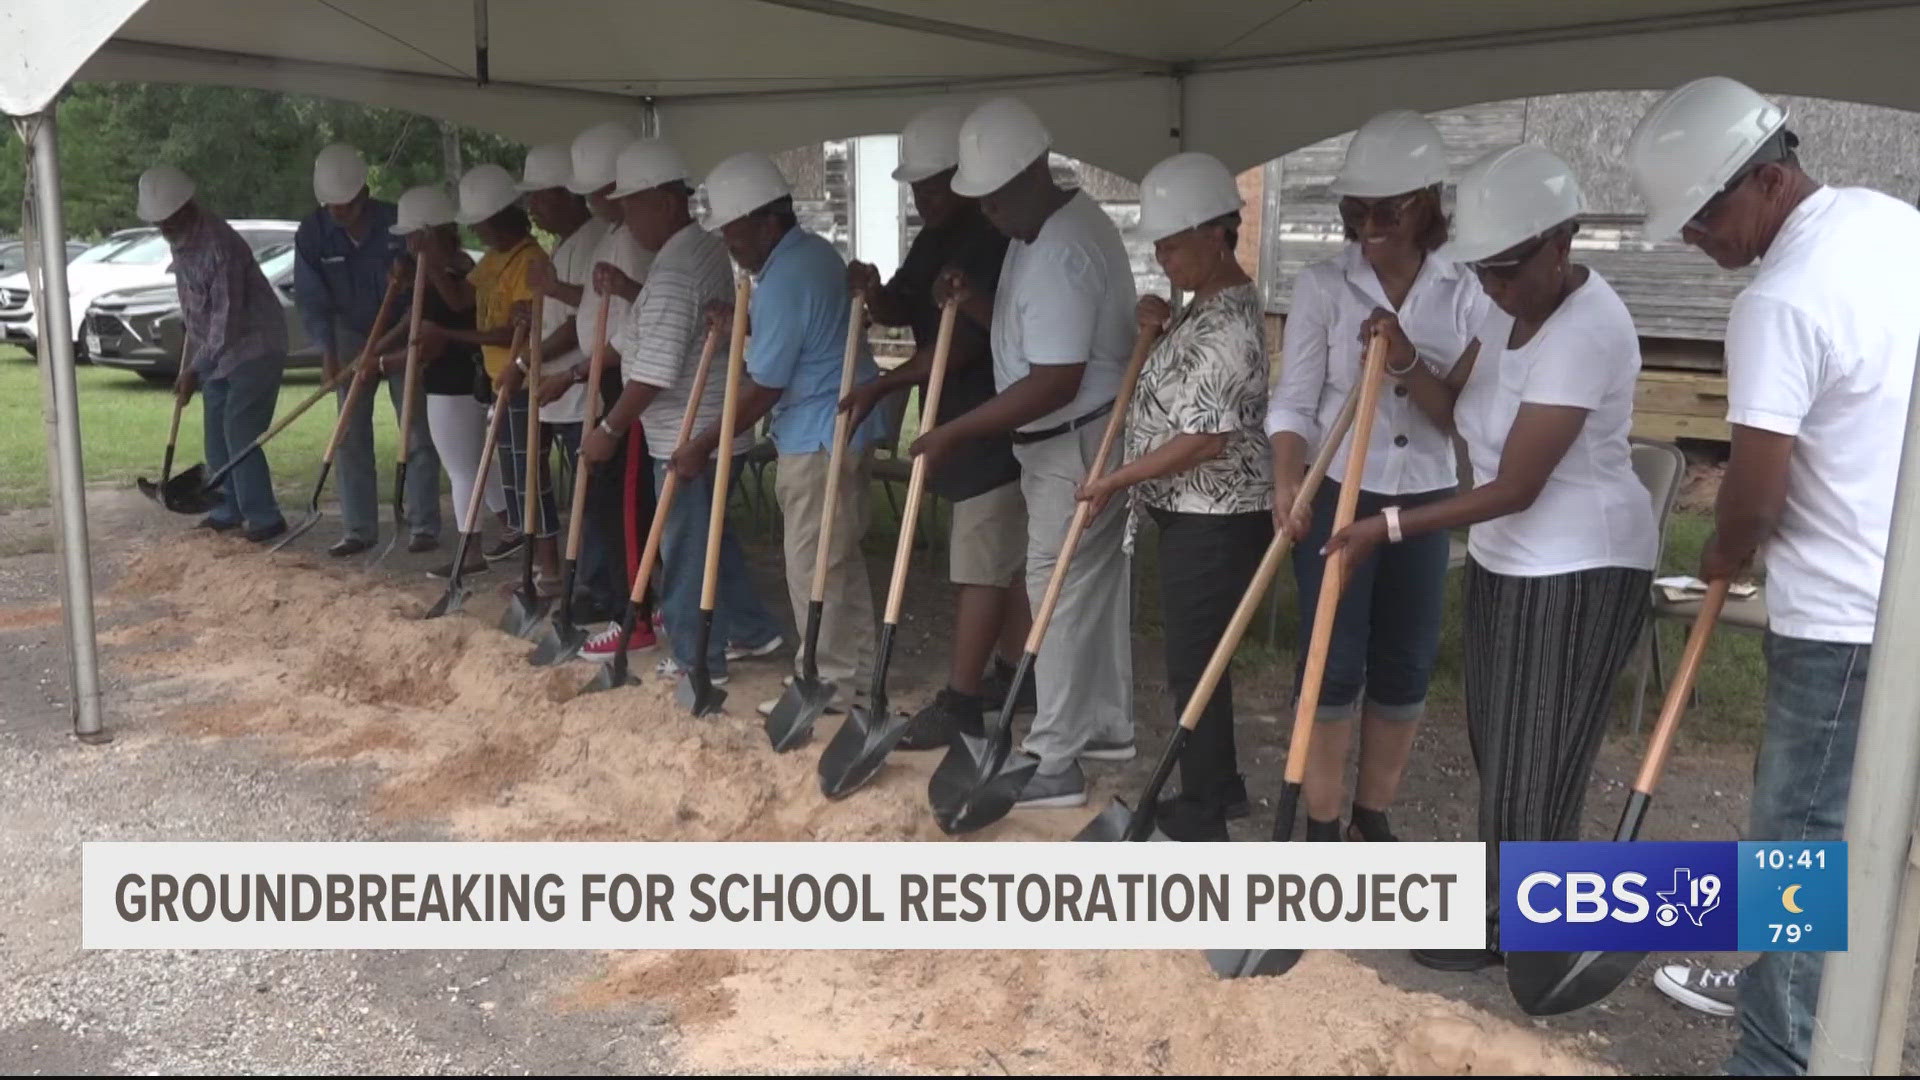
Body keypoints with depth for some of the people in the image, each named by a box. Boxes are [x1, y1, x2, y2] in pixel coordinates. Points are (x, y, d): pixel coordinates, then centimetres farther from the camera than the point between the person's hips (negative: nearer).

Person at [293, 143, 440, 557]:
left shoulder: (398, 223, -20)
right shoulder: (313, 232, -13)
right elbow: (311, 298, -10)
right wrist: (327, 349, -22)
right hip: (351, 336, 3)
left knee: (418, 432, -3)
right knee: (350, 436, 3)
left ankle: (423, 524, 4)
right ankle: (360, 529, 10)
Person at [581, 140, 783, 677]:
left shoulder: (673, 268, -22)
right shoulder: (705, 247, 9)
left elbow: (656, 370, -25)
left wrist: (608, 429, -16)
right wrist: (629, 291, 10)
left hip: (686, 434, -10)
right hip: (710, 425, 10)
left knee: (686, 546, 2)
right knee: (710, 533, 21)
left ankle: (697, 660, 13)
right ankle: (753, 628, 31)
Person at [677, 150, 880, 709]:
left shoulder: (783, 281, -21)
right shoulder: (814, 250, 9)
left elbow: (762, 390, -19)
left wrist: (700, 446, -10)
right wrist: (744, 323, 3)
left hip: (818, 438, -10)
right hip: (842, 425, 10)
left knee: (812, 565, -1)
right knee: (841, 555, 17)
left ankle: (828, 682, 9)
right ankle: (855, 666, 27)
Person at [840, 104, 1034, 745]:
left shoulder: (994, 242, -20)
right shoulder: (934, 240, 12)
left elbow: (965, 343, -24)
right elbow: (902, 311, 12)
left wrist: (881, 387, -22)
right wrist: (874, 295, -11)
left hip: (995, 425, -10)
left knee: (979, 562, -5)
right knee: (1006, 554, 17)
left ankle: (959, 702, 1)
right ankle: (1014, 674, 28)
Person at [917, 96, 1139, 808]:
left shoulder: (1059, 252, -24)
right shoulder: (1045, 226, 10)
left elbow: (1054, 381, -28)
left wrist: (955, 432, -23)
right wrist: (973, 303, -1)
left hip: (1076, 446, -11)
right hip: (1084, 440, 11)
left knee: (1061, 593, -5)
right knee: (1097, 581, 17)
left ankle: (1054, 762, 3)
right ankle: (1108, 725, 31)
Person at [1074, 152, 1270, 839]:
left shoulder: (1227, 324, -21)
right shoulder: (1211, 304, 11)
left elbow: (1205, 438, -25)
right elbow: (1180, 384, 25)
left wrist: (1116, 480, -16)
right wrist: (1159, 328, 5)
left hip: (1215, 519, -10)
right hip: (1195, 512, 10)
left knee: (1193, 662, 0)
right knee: (1197, 653, 18)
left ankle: (1202, 816, 13)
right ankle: (1219, 783, 33)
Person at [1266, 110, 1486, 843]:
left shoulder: (1463, 292, 0)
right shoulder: (1322, 286, -5)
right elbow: (1293, 402, -8)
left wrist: (1412, 369, -19)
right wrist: (1287, 484, -24)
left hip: (1424, 500, 3)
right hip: (1336, 494, -2)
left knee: (1407, 664, 9)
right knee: (1334, 663, 0)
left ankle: (1373, 818, 26)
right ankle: (1320, 829, 13)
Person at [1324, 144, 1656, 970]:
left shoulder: (1585, 331, -27)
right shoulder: (1510, 306, 1)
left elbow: (1514, 488, -27)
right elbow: (1459, 411, 7)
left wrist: (1392, 527, -25)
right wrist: (1405, 365, -13)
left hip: (1579, 571, -9)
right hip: (1507, 560, 9)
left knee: (1534, 756, 4)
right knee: (1499, 742, 18)